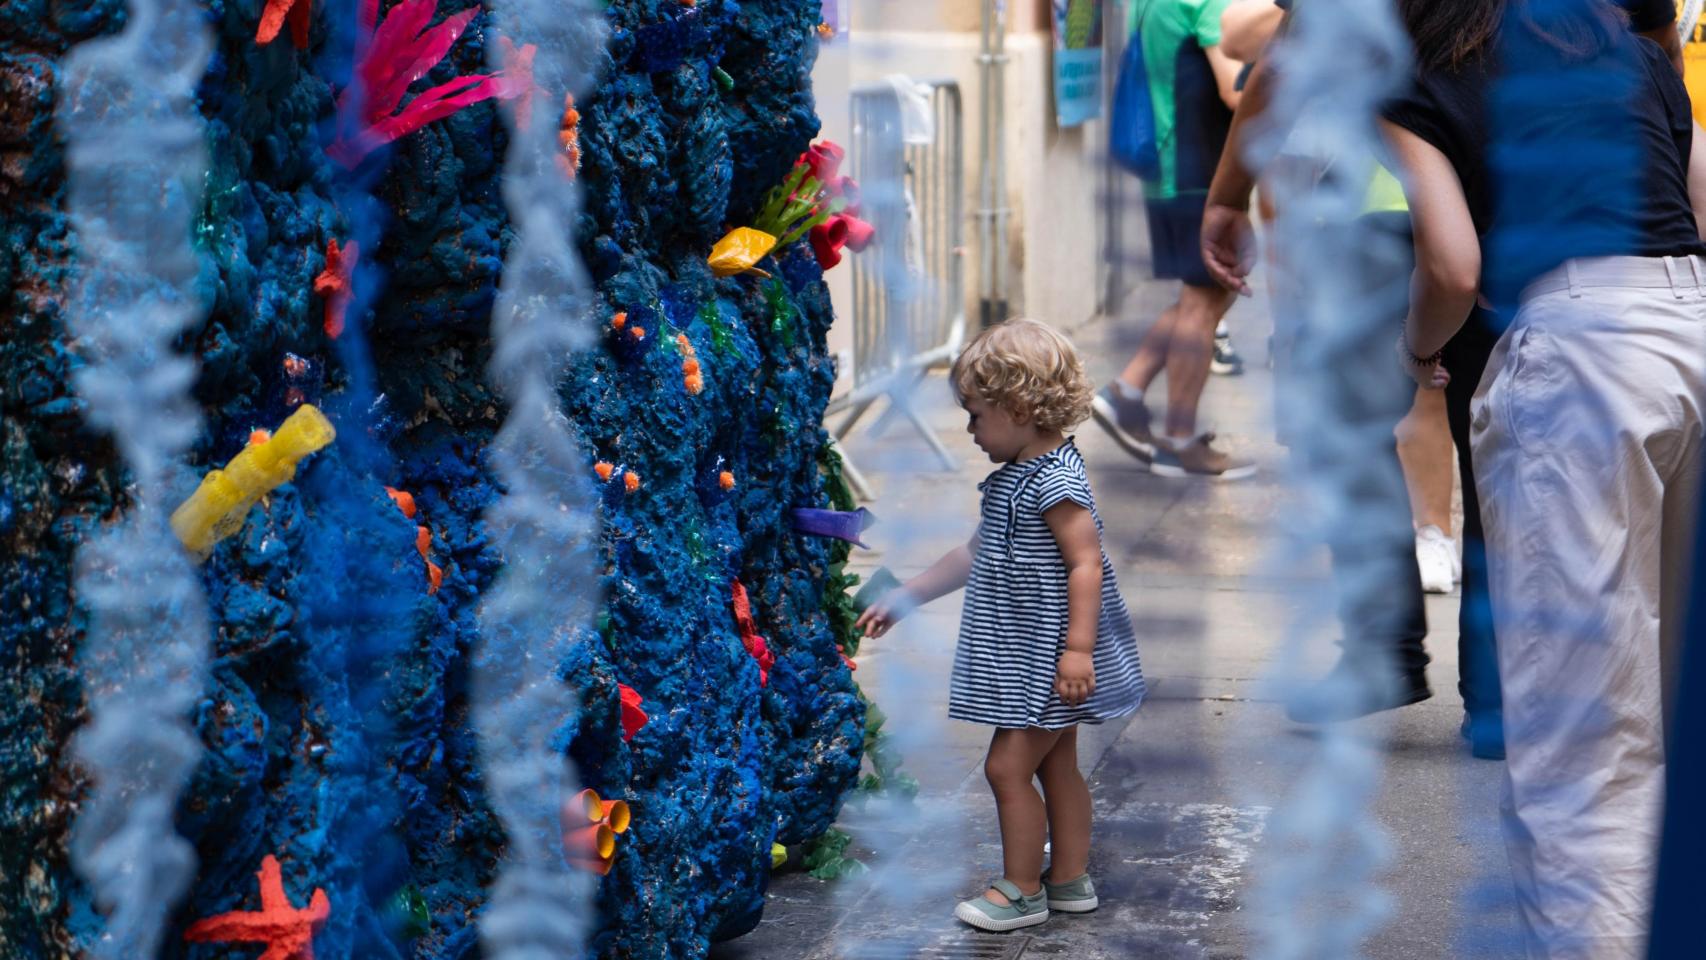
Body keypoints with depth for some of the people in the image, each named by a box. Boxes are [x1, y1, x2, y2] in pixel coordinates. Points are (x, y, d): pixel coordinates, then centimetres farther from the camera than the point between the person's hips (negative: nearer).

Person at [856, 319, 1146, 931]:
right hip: (1027, 655, 10)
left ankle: (1022, 890, 4)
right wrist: (902, 599, 22)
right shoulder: (1015, 478, 12)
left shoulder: (1056, 483, -20)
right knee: (1056, 765, 15)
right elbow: (975, 555, 20)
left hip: (1046, 656, -10)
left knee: (1008, 765, -6)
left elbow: (1086, 563, -24)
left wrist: (1078, 647, -28)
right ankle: (1070, 880, 24)